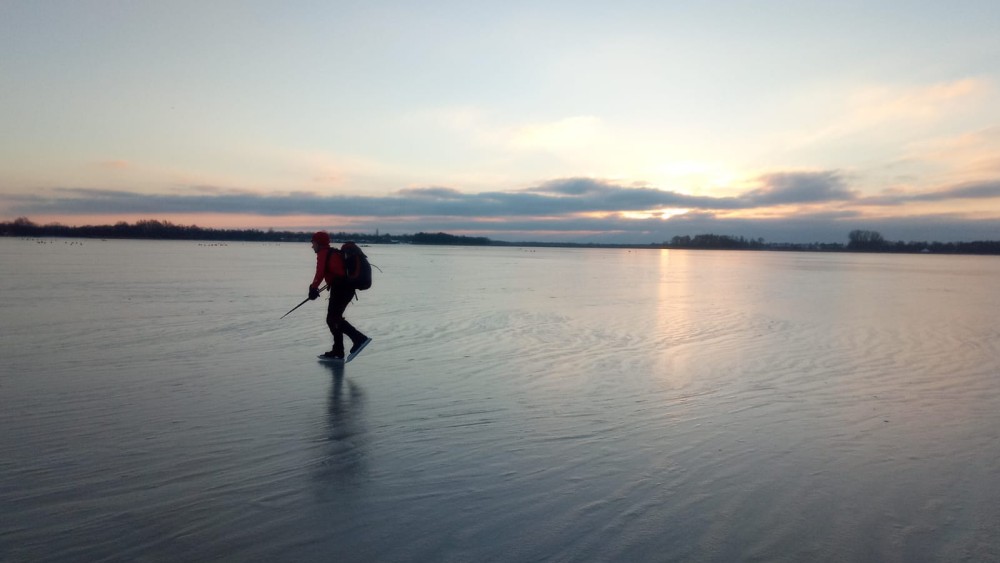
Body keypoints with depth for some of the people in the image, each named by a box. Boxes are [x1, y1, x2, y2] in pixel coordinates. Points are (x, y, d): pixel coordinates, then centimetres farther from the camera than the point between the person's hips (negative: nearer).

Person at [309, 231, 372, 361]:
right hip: (348, 288, 10)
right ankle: (337, 352, 14)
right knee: (332, 318, 14)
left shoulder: (323, 254, -2)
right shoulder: (334, 253, 26)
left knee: (333, 318, -13)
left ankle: (359, 338, -26)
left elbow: (320, 272, -15)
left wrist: (313, 288, -10)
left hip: (340, 289, -10)